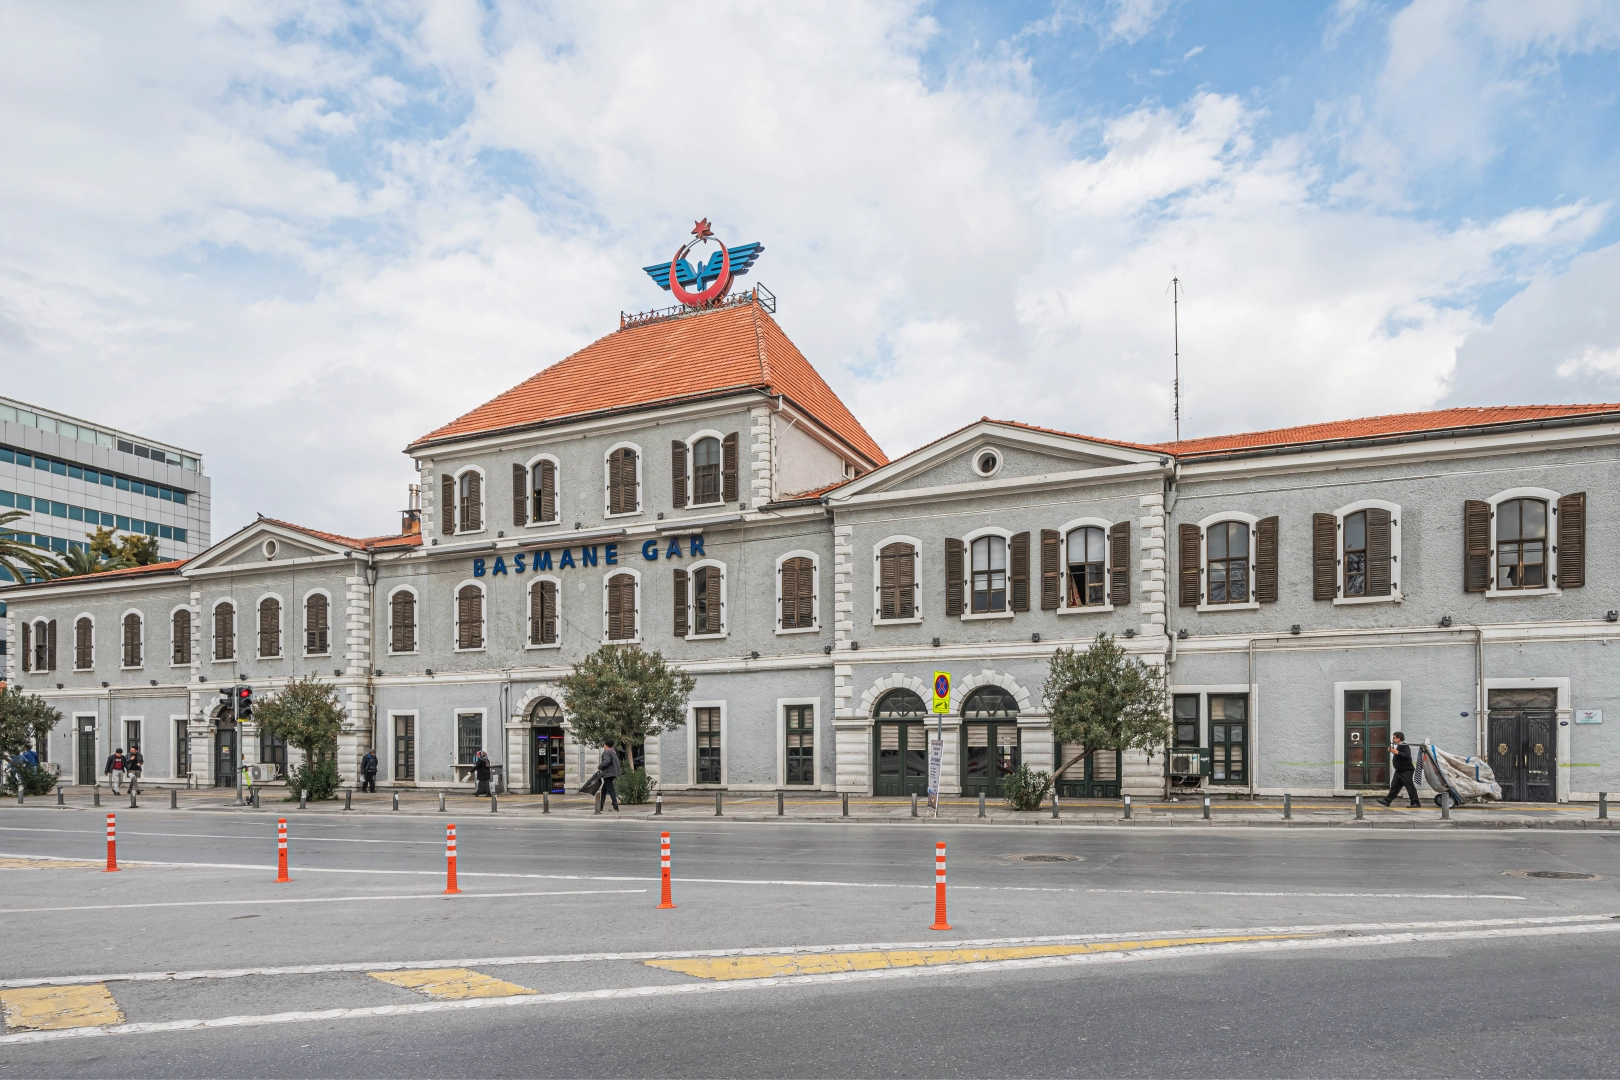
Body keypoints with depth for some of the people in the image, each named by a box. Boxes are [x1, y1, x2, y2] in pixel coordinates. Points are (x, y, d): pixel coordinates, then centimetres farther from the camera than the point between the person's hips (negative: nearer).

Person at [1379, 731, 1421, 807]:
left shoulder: (1404, 746, -13)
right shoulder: (1398, 746, 16)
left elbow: (1407, 756, -27)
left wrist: (1397, 752, -28)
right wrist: (1392, 750, 9)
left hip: (1406, 771, -10)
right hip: (1399, 771, 10)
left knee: (1410, 786, -5)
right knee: (1394, 786, 9)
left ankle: (1415, 803, 0)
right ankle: (1387, 801, 10)